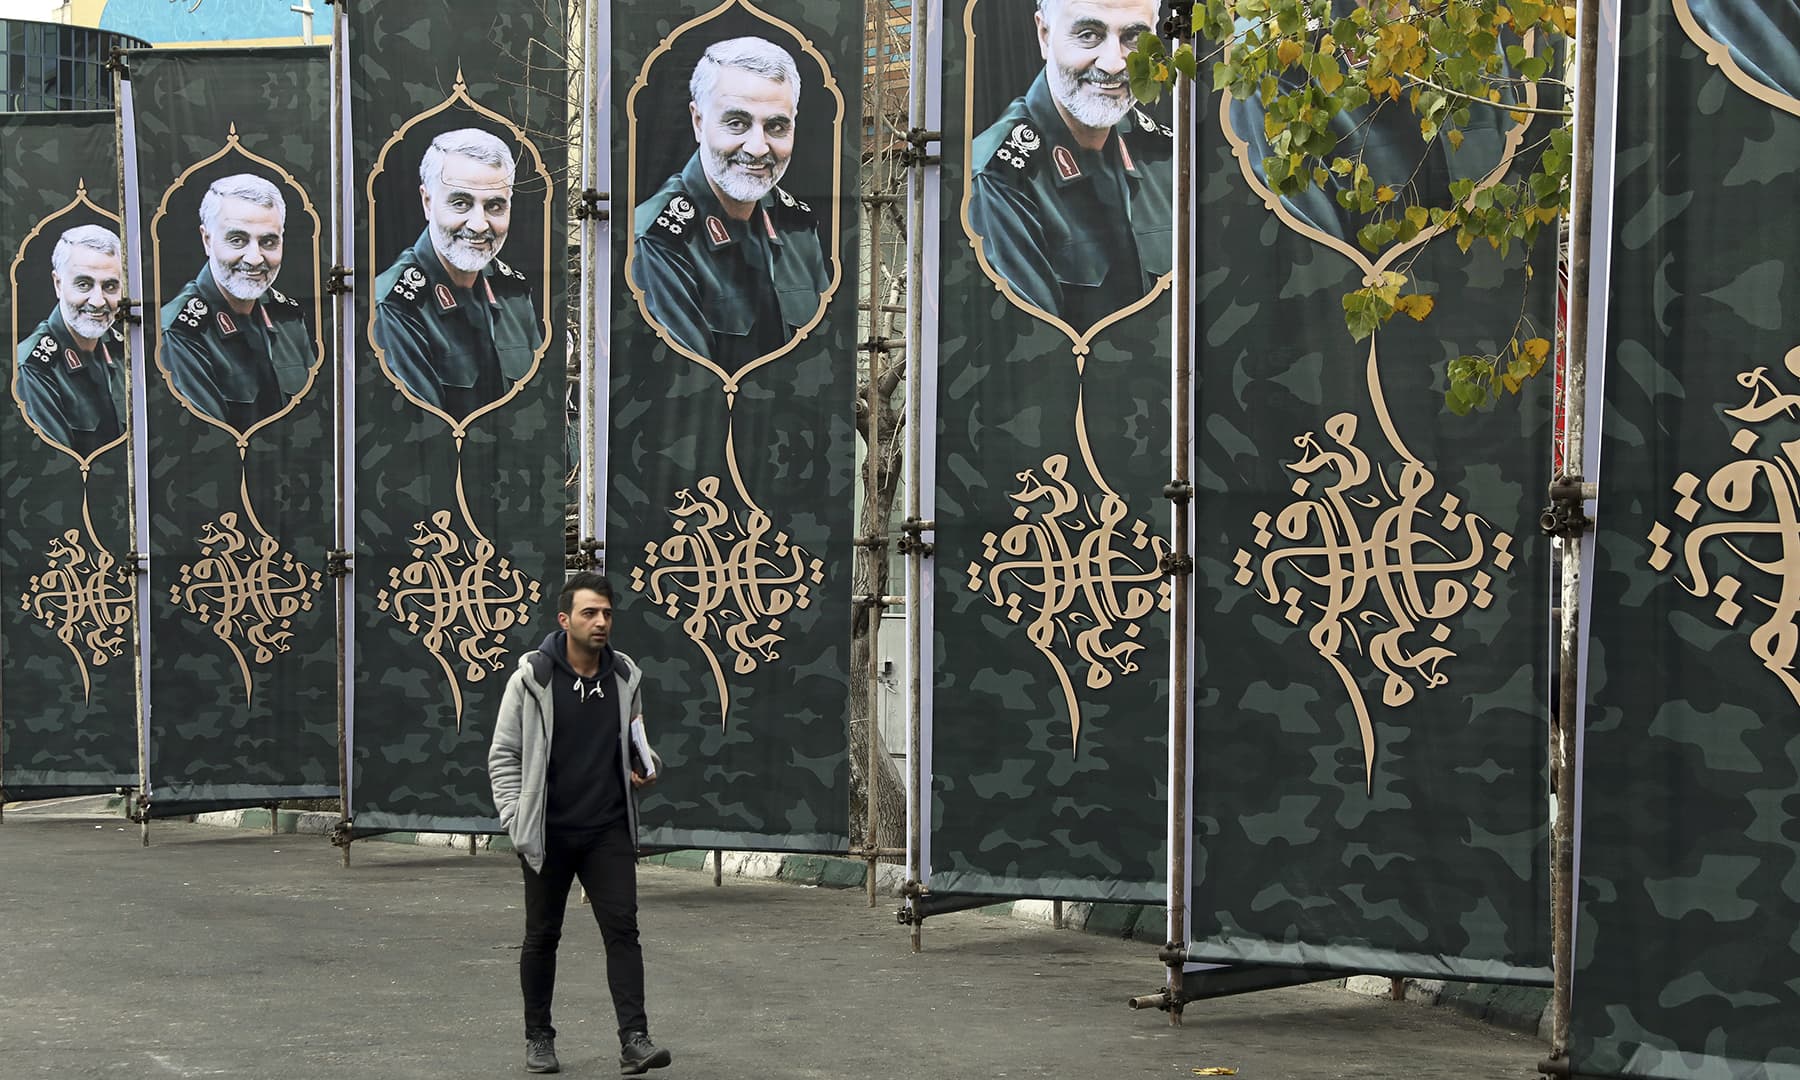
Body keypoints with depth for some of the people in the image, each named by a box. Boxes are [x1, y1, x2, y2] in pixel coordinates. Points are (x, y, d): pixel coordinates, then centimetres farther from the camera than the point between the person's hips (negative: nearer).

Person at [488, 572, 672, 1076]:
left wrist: (646, 766, -4)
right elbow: (504, 755, -3)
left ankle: (634, 1040, -9)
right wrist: (516, 820, -10)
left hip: (609, 831, 2)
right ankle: (539, 1038, 24)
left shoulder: (625, 676, 4)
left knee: (622, 929, -7)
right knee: (542, 936, 9)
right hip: (548, 833, -2)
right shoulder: (531, 678, -7)